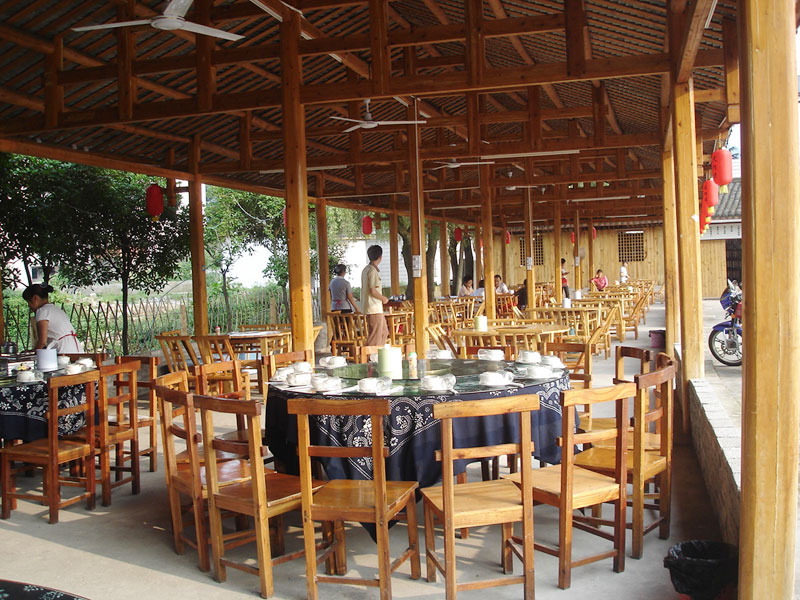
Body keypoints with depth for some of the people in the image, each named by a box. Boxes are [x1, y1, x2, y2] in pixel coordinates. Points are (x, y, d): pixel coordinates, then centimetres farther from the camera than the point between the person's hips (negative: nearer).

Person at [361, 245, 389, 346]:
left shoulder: (366, 269, 13)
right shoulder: (373, 270, -16)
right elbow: (373, 291, -21)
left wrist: (382, 297, 16)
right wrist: (384, 298, -6)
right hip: (374, 308, -10)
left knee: (384, 332, 17)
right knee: (375, 337, -5)